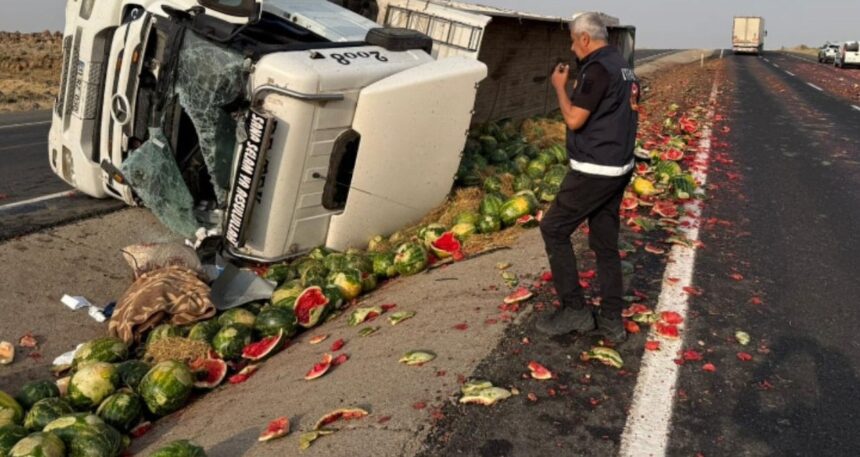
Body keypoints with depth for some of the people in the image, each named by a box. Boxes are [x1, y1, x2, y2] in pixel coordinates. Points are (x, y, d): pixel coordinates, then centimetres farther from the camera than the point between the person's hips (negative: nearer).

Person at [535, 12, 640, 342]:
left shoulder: (598, 68, -16)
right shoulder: (624, 68, 14)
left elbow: (574, 120, -17)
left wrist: (560, 86, -3)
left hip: (595, 171, -10)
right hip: (618, 168, 10)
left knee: (554, 229, 1)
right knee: (605, 243, 12)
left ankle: (574, 310, 5)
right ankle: (611, 321, 16)